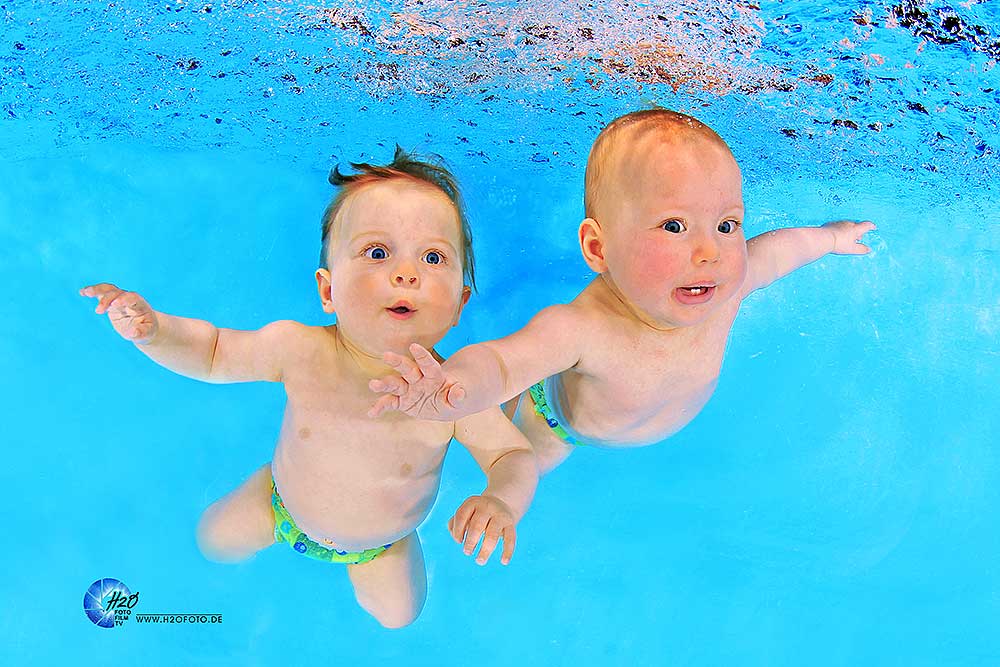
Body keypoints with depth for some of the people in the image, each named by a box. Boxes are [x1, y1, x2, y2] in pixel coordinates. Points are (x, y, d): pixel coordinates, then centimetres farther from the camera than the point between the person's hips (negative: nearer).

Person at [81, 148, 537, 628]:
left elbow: (515, 456, -25)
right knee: (216, 540, 13)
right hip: (287, 506, 2)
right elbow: (213, 354, -15)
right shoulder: (297, 349, -33)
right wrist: (153, 330, -34)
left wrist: (503, 502, -47)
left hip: (381, 543, -1)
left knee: (397, 613, 9)